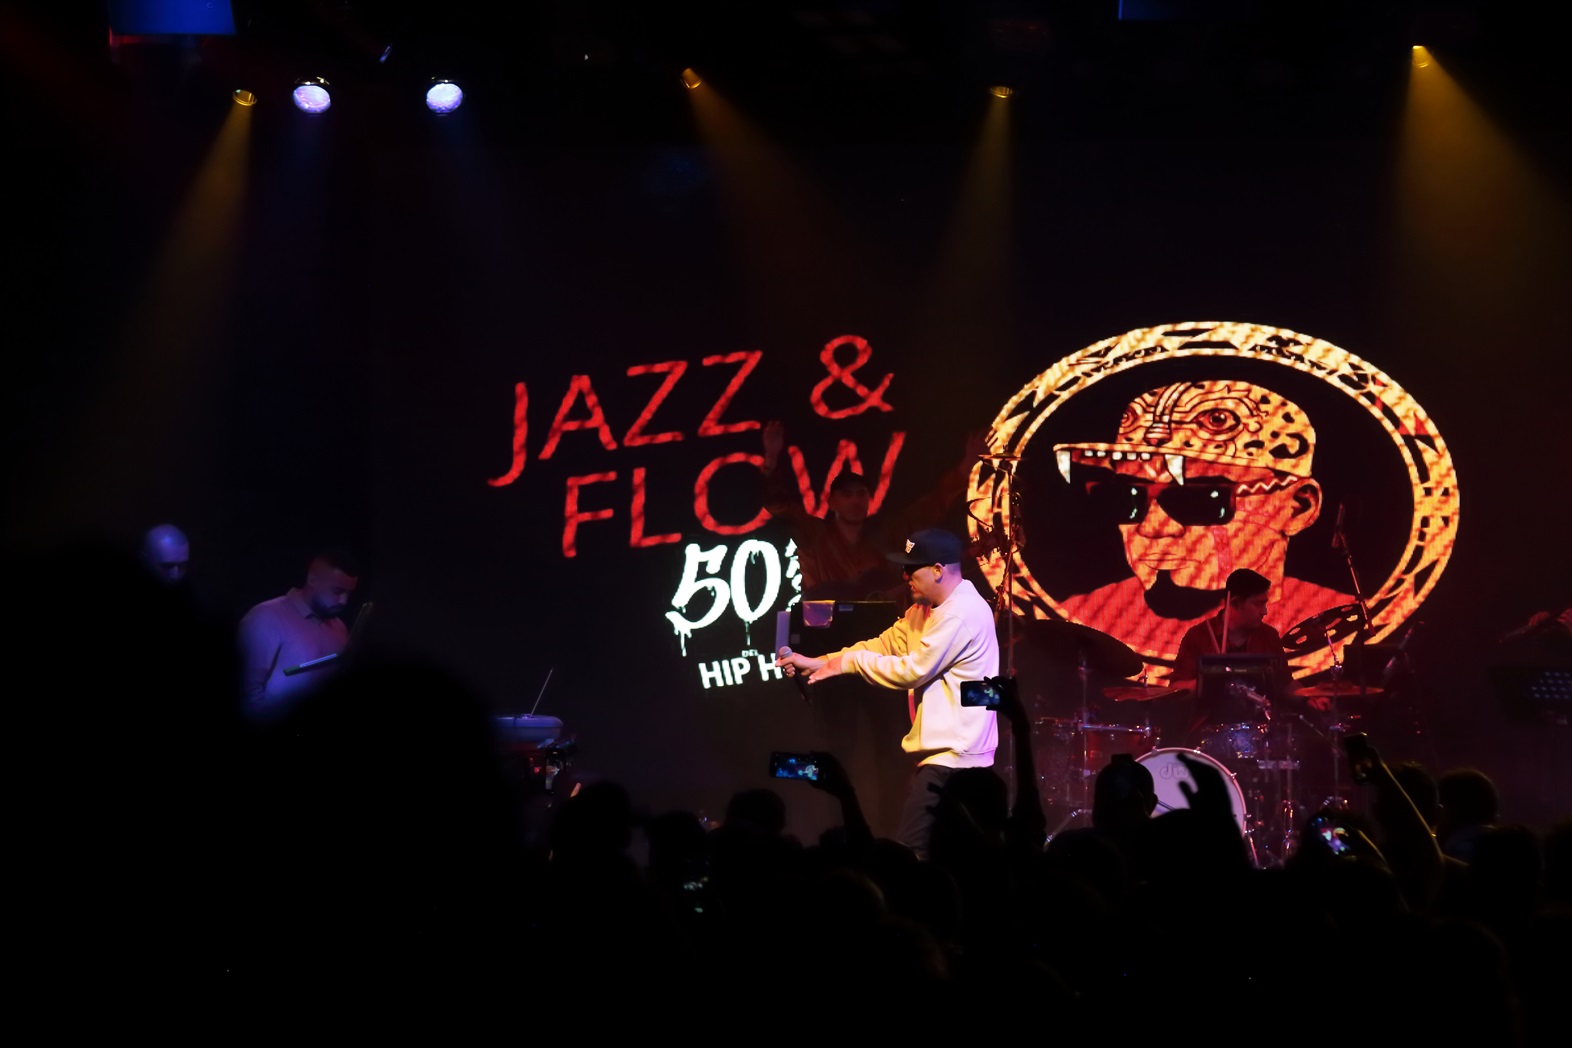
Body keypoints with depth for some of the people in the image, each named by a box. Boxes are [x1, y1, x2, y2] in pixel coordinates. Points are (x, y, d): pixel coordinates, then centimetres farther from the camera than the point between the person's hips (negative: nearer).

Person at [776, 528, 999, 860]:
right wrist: (815, 662, 6)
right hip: (943, 750, 11)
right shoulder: (924, 610, 15)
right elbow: (883, 645, 14)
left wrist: (847, 663, -8)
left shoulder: (962, 614, -18)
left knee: (914, 853, -14)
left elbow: (912, 670, -18)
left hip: (953, 756, -11)